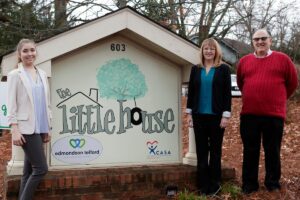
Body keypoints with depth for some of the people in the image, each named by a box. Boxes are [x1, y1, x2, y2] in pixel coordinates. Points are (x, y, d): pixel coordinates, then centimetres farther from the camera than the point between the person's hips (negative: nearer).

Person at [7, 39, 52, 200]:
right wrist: (14, 130, -13)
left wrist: (47, 128, 15)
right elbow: (11, 105, -6)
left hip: (39, 128, 6)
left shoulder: (42, 74, 14)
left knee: (29, 171, 8)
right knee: (41, 168, -11)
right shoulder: (15, 75, -2)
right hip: (26, 129, -6)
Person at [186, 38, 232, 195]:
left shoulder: (223, 69, -1)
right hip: (199, 115, 3)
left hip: (216, 116, -2)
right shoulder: (195, 69, 7)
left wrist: (226, 115, -9)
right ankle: (203, 184, 14)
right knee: (201, 150, 6)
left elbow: (227, 93, -4)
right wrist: (189, 113, 5)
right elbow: (191, 92, 9)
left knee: (215, 150, 7)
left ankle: (214, 184, 17)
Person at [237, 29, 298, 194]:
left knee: (272, 151, 8)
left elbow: (292, 83, 9)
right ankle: (249, 184, 20)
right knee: (250, 151, 9)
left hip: (274, 114, -2)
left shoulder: (282, 59, 1)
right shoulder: (244, 61, 8)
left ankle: (273, 184, 23)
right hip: (249, 114, 2)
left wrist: (278, 100, 13)